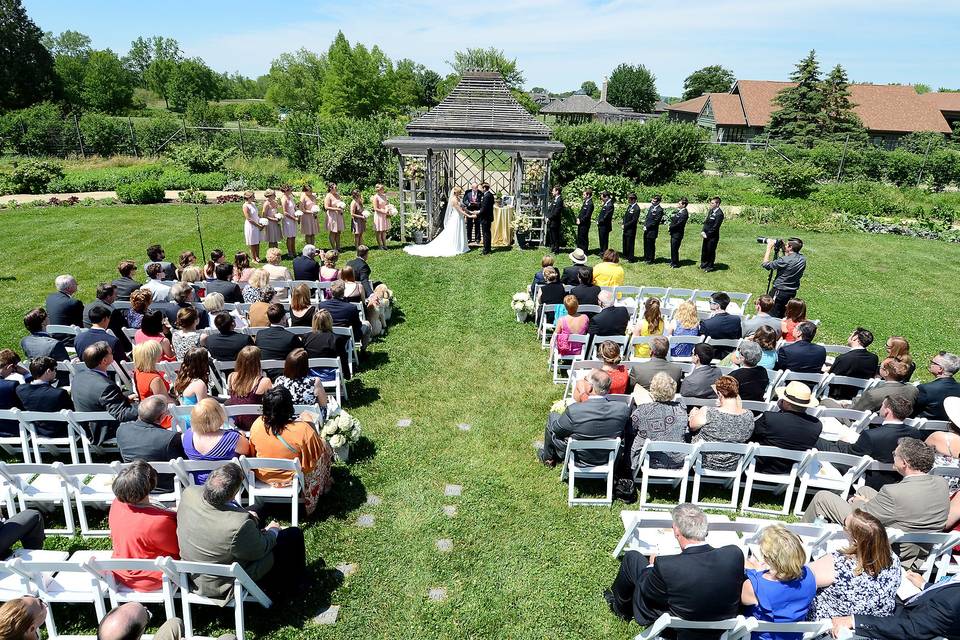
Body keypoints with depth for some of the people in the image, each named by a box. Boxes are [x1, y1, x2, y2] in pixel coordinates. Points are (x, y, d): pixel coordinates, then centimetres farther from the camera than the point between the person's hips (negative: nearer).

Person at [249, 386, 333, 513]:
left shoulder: (257, 425, -20)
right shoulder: (303, 430, -33)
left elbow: (252, 451, -2)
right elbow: (319, 452, -16)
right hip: (291, 479, -4)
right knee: (325, 447, 19)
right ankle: (324, 486, 41)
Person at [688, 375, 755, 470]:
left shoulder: (707, 413, -30)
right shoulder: (749, 416, -20)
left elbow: (692, 426, -8)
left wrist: (694, 414, 13)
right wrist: (738, 400, 5)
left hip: (706, 464, -4)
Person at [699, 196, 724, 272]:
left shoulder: (719, 214, -19)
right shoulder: (711, 211, 7)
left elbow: (715, 227, -18)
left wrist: (707, 234, -15)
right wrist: (703, 231, -1)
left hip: (713, 237, -8)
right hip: (706, 235, 8)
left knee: (711, 251, 5)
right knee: (704, 250, 18)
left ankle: (710, 266, 20)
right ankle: (704, 264, 35)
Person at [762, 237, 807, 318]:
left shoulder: (785, 260, -24)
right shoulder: (803, 259, -1)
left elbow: (765, 264, -17)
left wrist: (769, 247, -10)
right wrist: (783, 248, 8)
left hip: (780, 292, -8)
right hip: (792, 293, 8)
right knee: (782, 316, 18)